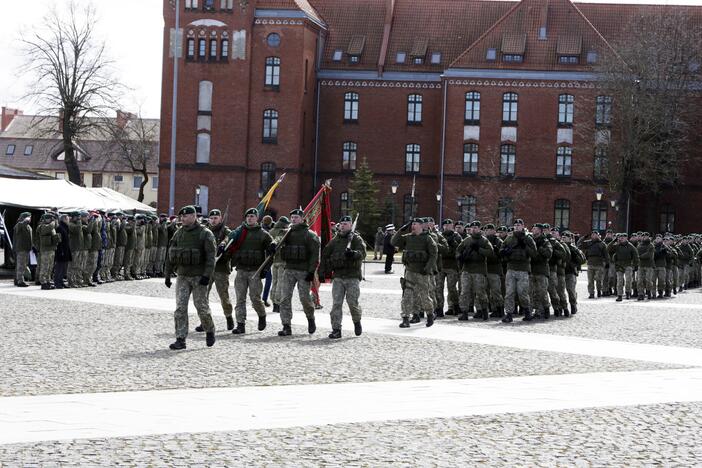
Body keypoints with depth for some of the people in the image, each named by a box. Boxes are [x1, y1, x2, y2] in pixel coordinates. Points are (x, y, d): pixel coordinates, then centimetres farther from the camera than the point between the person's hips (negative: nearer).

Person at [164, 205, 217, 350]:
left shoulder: (205, 234, -7)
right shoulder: (179, 233, 9)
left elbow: (211, 256, -13)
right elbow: (171, 255, 14)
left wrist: (207, 275, -21)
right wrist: (167, 275, 11)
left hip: (199, 277, -4)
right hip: (182, 276, 4)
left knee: (202, 307, 0)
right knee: (180, 308, -4)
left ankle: (210, 331, 26)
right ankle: (180, 340, -4)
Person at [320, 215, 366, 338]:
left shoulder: (356, 239, 1)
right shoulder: (334, 240, 14)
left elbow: (362, 253, -16)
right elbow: (325, 255, 17)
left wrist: (353, 253, -37)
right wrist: (322, 271, 10)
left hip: (352, 277, -4)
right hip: (338, 276, 4)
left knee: (353, 302, -3)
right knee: (336, 303, -3)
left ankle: (357, 322, 25)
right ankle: (336, 329, -1)